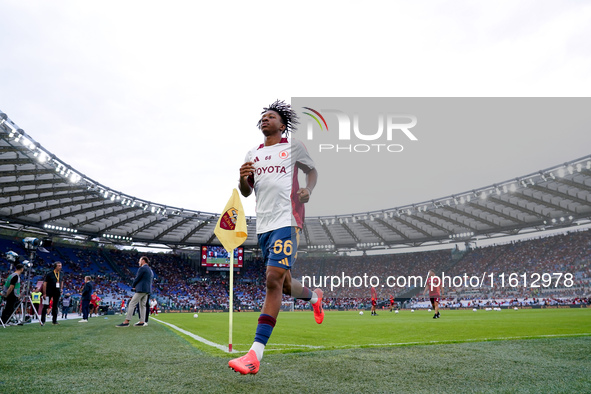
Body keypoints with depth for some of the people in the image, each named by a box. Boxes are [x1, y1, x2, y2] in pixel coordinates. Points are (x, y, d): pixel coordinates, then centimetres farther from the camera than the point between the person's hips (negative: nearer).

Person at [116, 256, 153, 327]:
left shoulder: (142, 268, -10)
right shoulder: (150, 270, 17)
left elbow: (137, 279, -10)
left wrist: (133, 286, 8)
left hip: (141, 289, -9)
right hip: (147, 290, 9)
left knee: (131, 304, -8)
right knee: (142, 305, 10)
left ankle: (126, 322, -12)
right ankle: (142, 322, 7)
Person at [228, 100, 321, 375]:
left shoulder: (293, 147, 8)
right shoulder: (252, 154, 19)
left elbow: (312, 170, 18)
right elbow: (246, 192, 19)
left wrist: (308, 190, -3)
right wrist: (243, 178, -4)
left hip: (287, 220, -6)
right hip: (263, 225, 6)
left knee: (274, 281, -18)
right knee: (283, 284, 12)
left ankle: (255, 355, -18)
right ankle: (314, 296, 46)